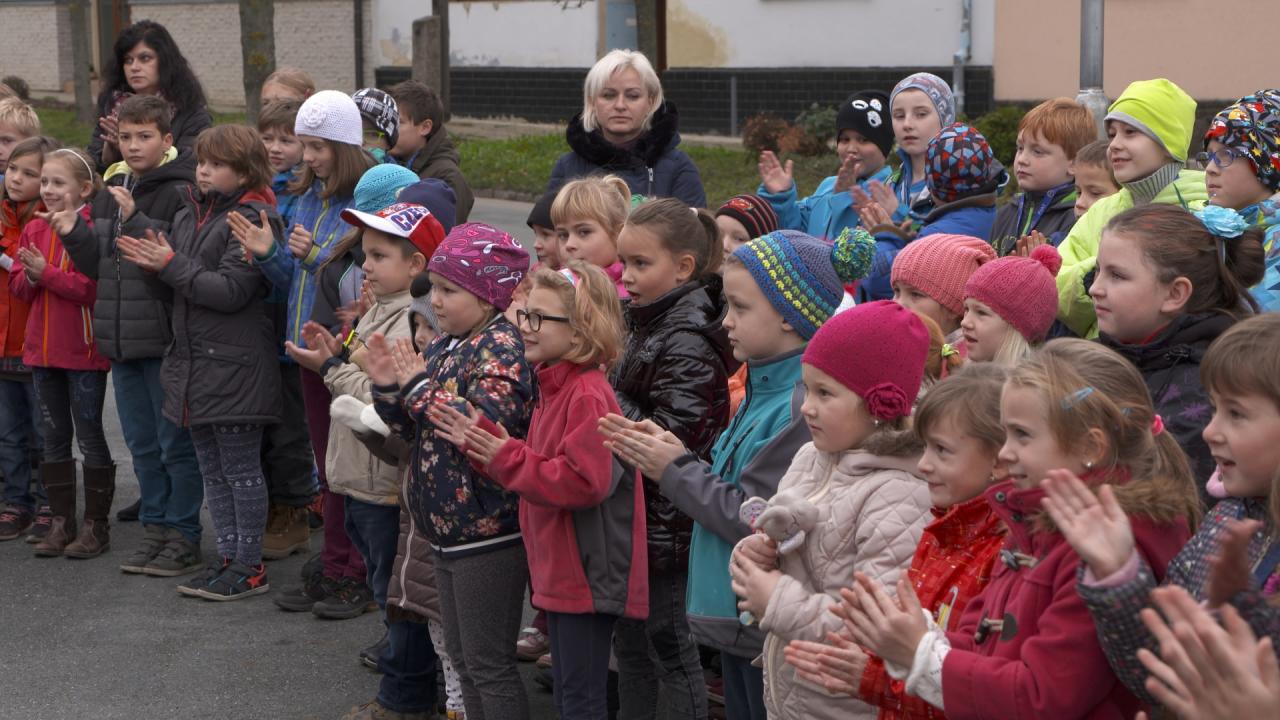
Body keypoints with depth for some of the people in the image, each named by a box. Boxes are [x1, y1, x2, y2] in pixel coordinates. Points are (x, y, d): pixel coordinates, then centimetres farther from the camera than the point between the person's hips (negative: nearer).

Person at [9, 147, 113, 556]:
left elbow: (95, 287, -20)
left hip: (83, 351, -7)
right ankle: (61, 521, 20)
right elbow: (17, 286, 10)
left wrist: (46, 272, -20)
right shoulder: (34, 229, 9)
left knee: (89, 436, 3)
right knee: (54, 438, 12)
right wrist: (29, 275, -11)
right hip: (43, 350, 7)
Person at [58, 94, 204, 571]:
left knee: (176, 443, 2)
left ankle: (184, 539, 12)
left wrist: (134, 221, -25)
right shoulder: (110, 190, 12)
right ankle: (155, 529, 27)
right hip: (121, 339, 7)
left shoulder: (181, 192, -11)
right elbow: (99, 266, 15)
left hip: (165, 338, -7)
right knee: (142, 445, 15)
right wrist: (72, 234, -2)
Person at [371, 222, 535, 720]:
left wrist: (421, 386, -21)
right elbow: (416, 429, 16)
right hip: (449, 527, 9)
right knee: (461, 655, 18)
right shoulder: (445, 346, 11)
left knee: (488, 662, -1)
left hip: (490, 530, -9)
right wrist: (389, 386, -2)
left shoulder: (502, 346, -16)